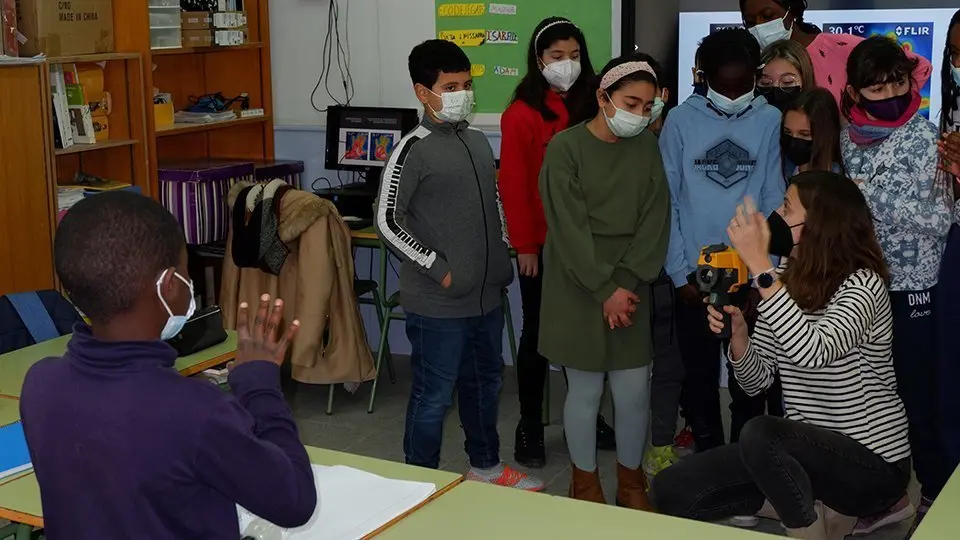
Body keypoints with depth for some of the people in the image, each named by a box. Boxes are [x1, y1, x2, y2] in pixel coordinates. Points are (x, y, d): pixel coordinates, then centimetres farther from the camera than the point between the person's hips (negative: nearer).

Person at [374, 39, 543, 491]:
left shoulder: (478, 141, 9)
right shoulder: (414, 150, -14)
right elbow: (387, 222, -16)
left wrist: (502, 261, 13)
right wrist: (438, 269, -16)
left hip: (486, 296, 8)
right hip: (438, 303, -8)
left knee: (484, 384, 22)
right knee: (434, 398, 3)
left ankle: (486, 466, 40)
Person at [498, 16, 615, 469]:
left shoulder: (592, 108, 5)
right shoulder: (522, 113, -8)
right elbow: (513, 185, -9)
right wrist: (524, 245, -12)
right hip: (542, 244, -4)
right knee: (538, 332, 6)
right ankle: (530, 426, 18)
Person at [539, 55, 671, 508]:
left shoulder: (646, 147, 5)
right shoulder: (566, 147, -8)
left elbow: (655, 220, 1)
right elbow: (569, 228, -12)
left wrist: (627, 283, -9)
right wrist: (605, 290, -14)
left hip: (630, 288, 3)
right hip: (577, 288, -3)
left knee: (634, 390, 4)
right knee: (585, 389, 4)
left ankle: (630, 480, 25)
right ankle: (585, 482, 23)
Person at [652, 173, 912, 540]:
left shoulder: (862, 284, -17)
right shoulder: (786, 284, 4)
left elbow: (813, 352, -36)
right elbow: (756, 382, 5)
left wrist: (759, 265, -34)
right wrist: (737, 333, -15)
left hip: (873, 463, -7)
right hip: (809, 452, 8)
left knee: (759, 435, -35)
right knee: (672, 490, -2)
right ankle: (819, 506, 7)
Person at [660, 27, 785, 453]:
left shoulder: (770, 120, -2)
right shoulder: (681, 120, -2)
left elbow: (774, 202, -1)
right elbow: (667, 201, -1)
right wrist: (680, 272, -5)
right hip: (695, 274, 0)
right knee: (699, 375, 10)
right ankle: (708, 456, 26)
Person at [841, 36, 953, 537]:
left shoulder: (923, 137, -8)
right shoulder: (848, 136, 5)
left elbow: (940, 218, -14)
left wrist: (872, 194, -19)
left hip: (909, 285, -5)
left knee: (915, 398, -1)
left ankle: (937, 498, 15)